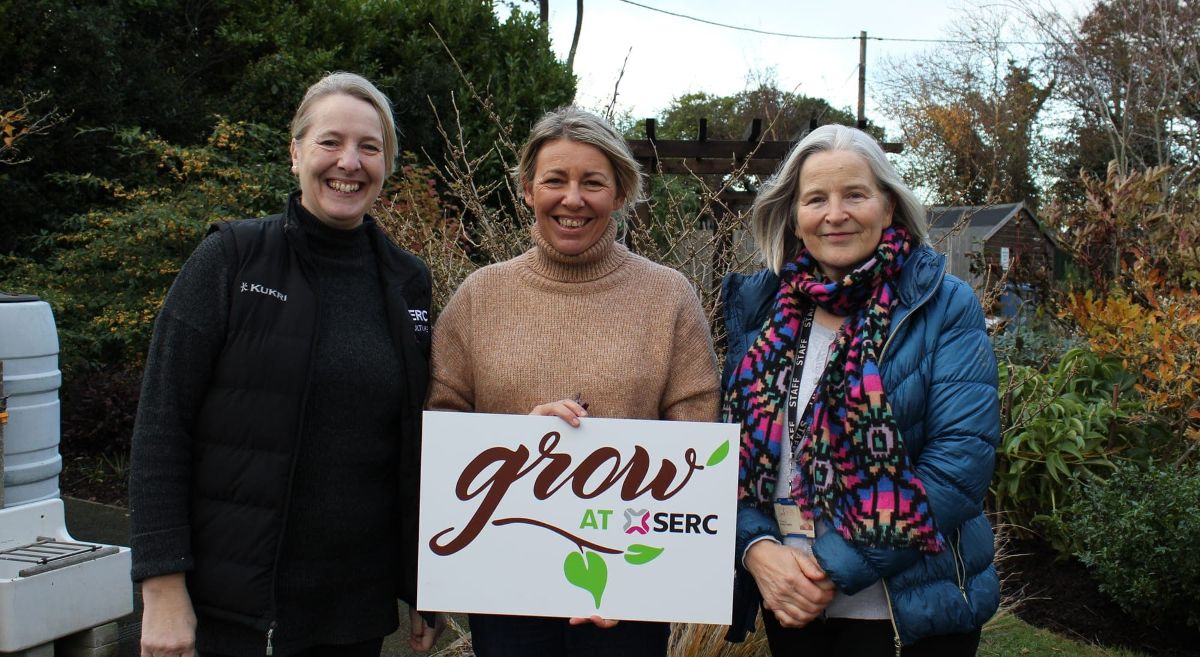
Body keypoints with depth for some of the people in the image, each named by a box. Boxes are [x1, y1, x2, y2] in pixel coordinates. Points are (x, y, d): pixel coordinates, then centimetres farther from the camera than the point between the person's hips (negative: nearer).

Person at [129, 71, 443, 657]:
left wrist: (427, 590, 8)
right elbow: (161, 428, -8)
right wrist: (163, 588, -13)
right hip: (234, 608, -3)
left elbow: (420, 445, 9)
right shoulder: (230, 261, -6)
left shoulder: (408, 282, 4)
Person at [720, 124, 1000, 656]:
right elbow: (734, 445, 4)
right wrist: (758, 547, -13)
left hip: (910, 609, -3)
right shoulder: (760, 309, 3)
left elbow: (961, 458, -16)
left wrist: (837, 566, -19)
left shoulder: (944, 307, -8)